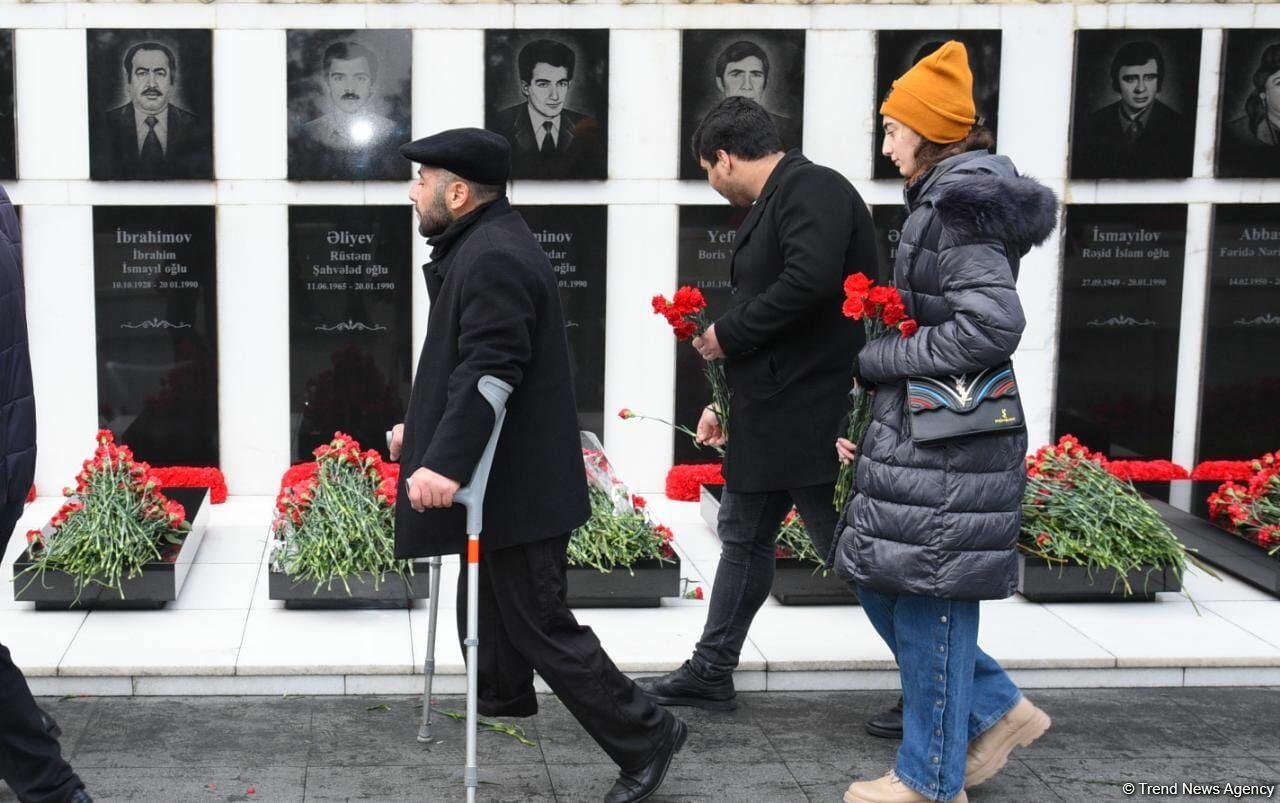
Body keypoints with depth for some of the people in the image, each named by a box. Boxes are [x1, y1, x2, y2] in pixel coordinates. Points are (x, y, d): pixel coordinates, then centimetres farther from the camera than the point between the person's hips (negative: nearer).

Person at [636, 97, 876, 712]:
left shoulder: (812, 188, -13)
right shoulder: (772, 204, 17)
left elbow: (809, 282, -29)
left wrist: (729, 334, -17)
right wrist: (728, 400, 17)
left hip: (814, 416, -11)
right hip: (767, 418, 11)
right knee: (743, 538, 16)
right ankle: (711, 673, 28)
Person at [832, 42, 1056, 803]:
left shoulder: (961, 202, -15)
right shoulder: (945, 200, 14)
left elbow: (991, 327, -23)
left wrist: (874, 359, -15)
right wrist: (871, 410, 16)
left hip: (948, 442, -10)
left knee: (929, 603, 1)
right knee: (884, 585, 16)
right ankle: (999, 710, 26)